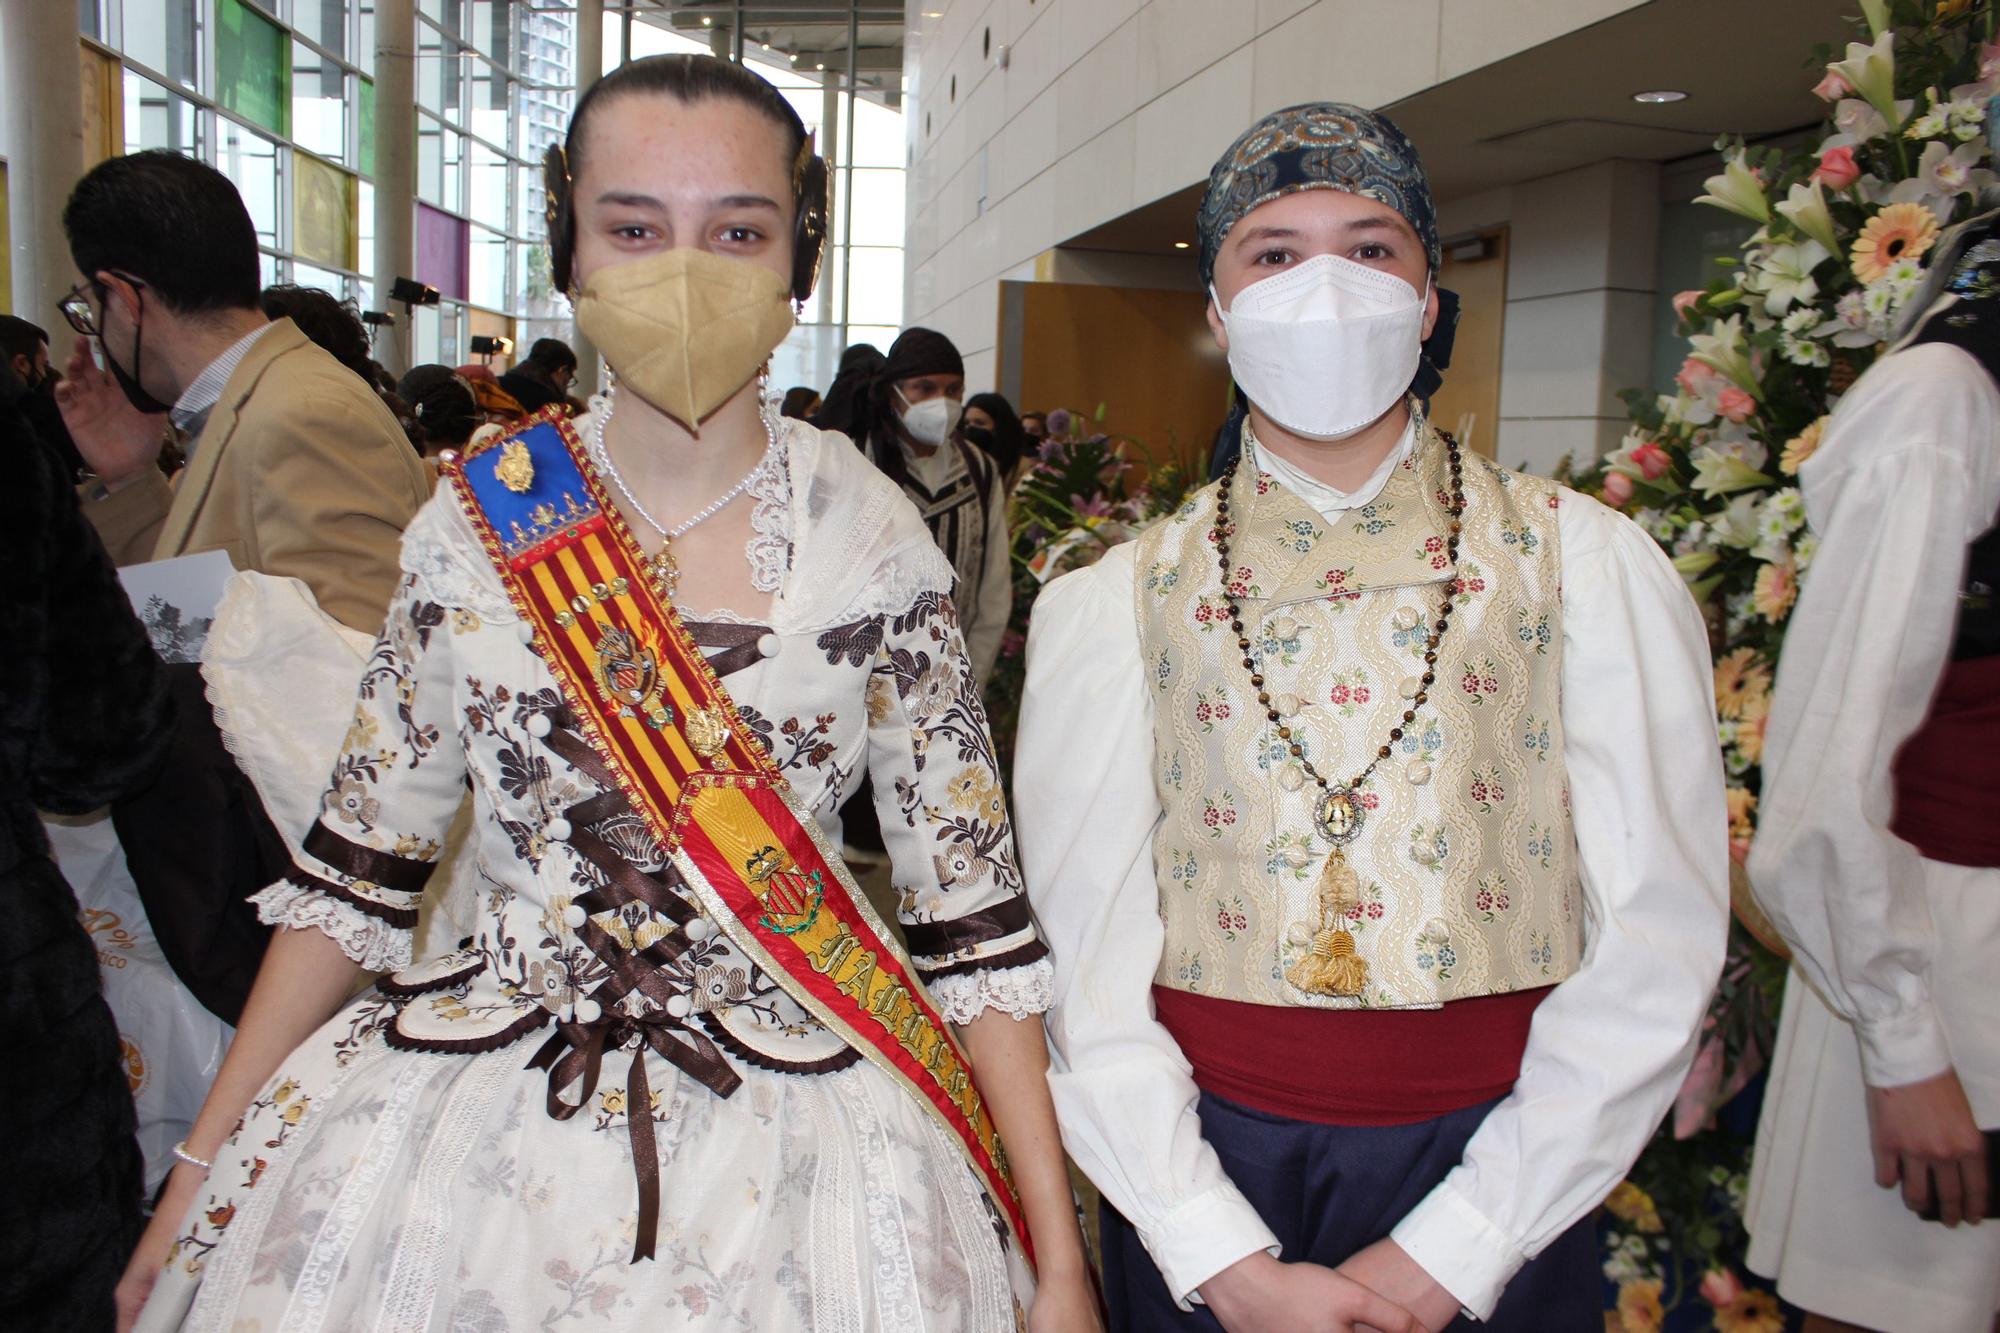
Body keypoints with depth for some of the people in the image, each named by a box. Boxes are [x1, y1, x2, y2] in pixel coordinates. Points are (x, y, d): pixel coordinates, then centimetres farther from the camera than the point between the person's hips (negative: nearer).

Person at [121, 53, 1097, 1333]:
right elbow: (361, 862, 4)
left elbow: (973, 910, -7)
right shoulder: (475, 520, -4)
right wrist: (203, 1170, 5)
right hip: (469, 1124, 2)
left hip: (793, 1147, -1)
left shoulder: (874, 540, -9)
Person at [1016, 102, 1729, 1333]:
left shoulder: (1590, 568, -3)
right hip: (1205, 1173, 0)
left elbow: (1657, 946, -6)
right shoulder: (1112, 605, -2)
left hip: (1491, 1187, 0)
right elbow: (1085, 961, -4)